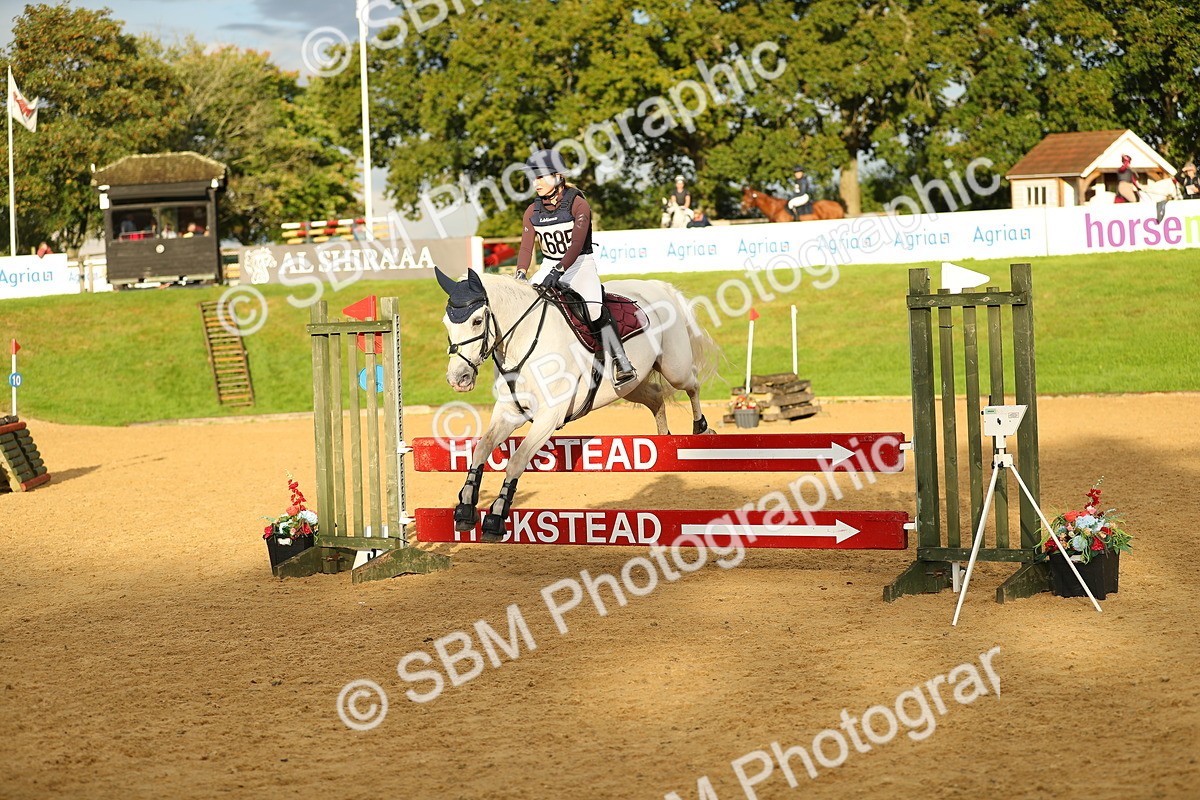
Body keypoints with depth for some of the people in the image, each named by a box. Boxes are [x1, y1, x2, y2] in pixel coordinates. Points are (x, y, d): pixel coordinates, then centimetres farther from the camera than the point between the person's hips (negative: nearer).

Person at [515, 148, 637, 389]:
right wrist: (521, 273, -23)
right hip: (549, 267, 6)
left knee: (594, 308, -28)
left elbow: (577, 243, -23)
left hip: (581, 265, -6)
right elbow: (526, 247, -4)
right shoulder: (532, 211, 4)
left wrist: (559, 271, -35)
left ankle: (622, 363, -29)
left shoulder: (577, 204, -12)